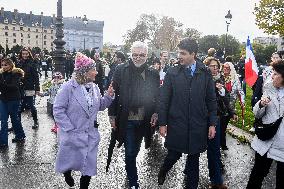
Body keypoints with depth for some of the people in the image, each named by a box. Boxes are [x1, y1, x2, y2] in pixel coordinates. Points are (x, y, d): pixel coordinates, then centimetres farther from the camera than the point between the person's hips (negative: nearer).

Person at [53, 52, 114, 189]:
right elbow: (58, 110, -15)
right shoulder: (68, 87, -15)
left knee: (89, 167, 11)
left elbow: (99, 106, 12)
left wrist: (109, 96, -5)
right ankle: (67, 174, 47)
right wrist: (69, 129, -18)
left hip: (91, 135, 5)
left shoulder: (94, 87, 4)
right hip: (72, 136, -5)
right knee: (70, 162, 13)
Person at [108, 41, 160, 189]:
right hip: (126, 120, -2)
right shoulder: (121, 70, -3)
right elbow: (114, 93, -2)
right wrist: (112, 115, -4)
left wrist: (155, 113, -6)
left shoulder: (153, 74, 2)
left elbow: (157, 97, 7)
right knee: (130, 153, 4)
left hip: (144, 121, 2)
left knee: (134, 152, 16)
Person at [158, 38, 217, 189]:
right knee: (174, 154, 9)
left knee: (194, 157, 12)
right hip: (176, 124, -1)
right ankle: (163, 171, 40)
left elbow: (211, 100, 4)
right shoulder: (172, 73, -2)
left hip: (198, 126, 1)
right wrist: (162, 123, -3)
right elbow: (163, 100, -1)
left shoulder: (205, 73, 0)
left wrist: (212, 124, 1)